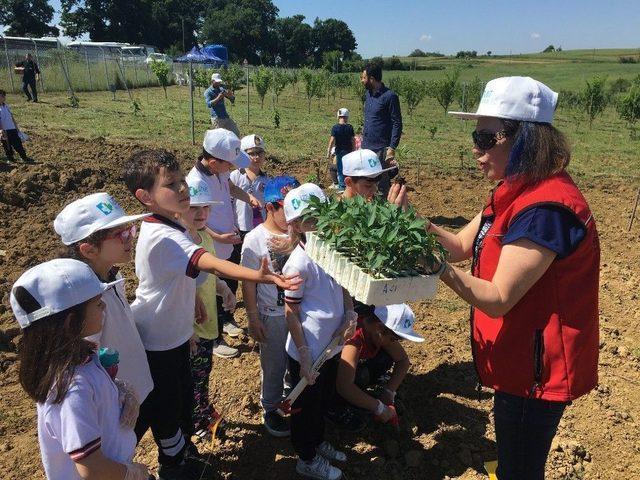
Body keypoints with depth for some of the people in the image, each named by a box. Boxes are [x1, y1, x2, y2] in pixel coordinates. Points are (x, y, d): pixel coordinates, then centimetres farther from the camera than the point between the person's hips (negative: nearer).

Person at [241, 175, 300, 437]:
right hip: (273, 315, -4)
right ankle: (270, 410, 35)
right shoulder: (255, 239, -15)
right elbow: (248, 282, -10)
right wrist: (253, 319, -9)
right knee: (274, 365, 12)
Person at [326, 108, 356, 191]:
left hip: (340, 151, -2)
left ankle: (341, 186, 4)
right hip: (348, 150, 2)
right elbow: (353, 140, 0)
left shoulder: (335, 127, -8)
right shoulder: (350, 127, -2)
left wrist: (328, 152, -7)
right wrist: (354, 150, 10)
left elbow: (332, 140, -12)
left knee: (340, 170, 5)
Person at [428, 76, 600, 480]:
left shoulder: (546, 208, -28)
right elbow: (462, 245, 4)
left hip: (537, 369, -9)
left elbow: (497, 299, -27)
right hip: (519, 360, 9)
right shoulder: (516, 192, 4)